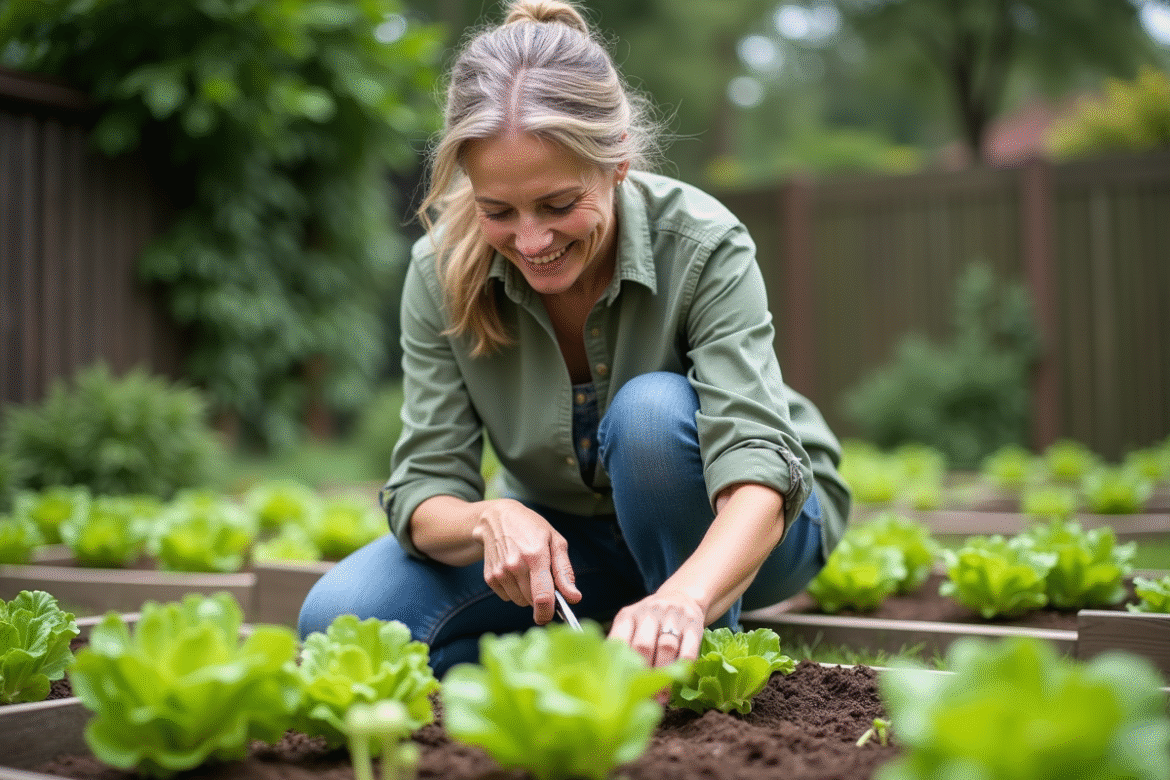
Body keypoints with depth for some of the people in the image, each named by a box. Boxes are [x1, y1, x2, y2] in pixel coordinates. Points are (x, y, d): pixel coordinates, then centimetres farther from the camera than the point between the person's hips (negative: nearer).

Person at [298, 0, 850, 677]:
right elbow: (424, 490, -17)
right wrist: (491, 519, -42)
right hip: (566, 540, 3)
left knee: (653, 409, -36)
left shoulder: (703, 246, -27)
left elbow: (755, 475, -39)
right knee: (340, 618, -19)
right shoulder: (443, 272, -18)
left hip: (730, 544, -2)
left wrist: (683, 600, -60)